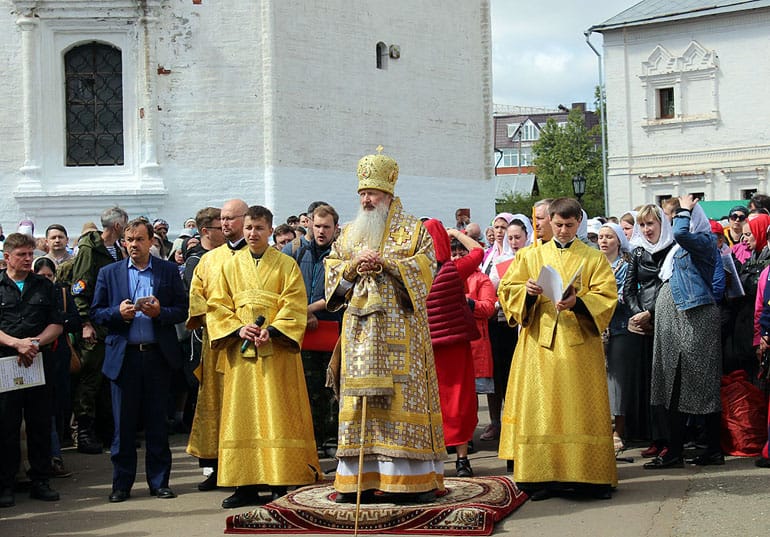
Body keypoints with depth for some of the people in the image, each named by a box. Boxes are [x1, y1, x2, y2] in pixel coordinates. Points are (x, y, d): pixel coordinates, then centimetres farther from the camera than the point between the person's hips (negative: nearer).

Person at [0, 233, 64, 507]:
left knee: (41, 423, 5)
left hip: (39, 362, 2)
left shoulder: (44, 286, 13)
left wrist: (35, 342, -9)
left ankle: (40, 481, 13)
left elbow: (56, 324, 8)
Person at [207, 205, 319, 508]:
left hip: (276, 351, -2)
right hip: (240, 350, 3)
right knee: (242, 414, 0)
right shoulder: (231, 266, 13)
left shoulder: (286, 265, 6)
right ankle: (246, 485, 4)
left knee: (276, 414, -4)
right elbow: (217, 307, 9)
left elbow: (295, 306, -2)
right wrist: (239, 328, -9)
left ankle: (279, 483, -1)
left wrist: (272, 331, -16)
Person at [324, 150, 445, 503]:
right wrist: (354, 265, -6)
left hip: (399, 328, -4)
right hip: (360, 326, 4)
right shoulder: (350, 232, 19)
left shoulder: (413, 229, 6)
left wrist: (385, 264, -15)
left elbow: (424, 267, -5)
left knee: (403, 394, -7)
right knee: (360, 397, 1)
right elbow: (332, 268, 13)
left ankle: (414, 479, -5)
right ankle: (359, 478, 3)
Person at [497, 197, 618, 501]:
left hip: (579, 345, -1)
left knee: (582, 408, -2)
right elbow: (507, 290, 9)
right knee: (540, 407, -3)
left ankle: (592, 476, 1)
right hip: (539, 344, 1)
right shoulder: (530, 257, 14)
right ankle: (544, 476, 0)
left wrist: (578, 302, -20)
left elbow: (606, 296, -2)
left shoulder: (594, 258, 9)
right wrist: (526, 291, -13)